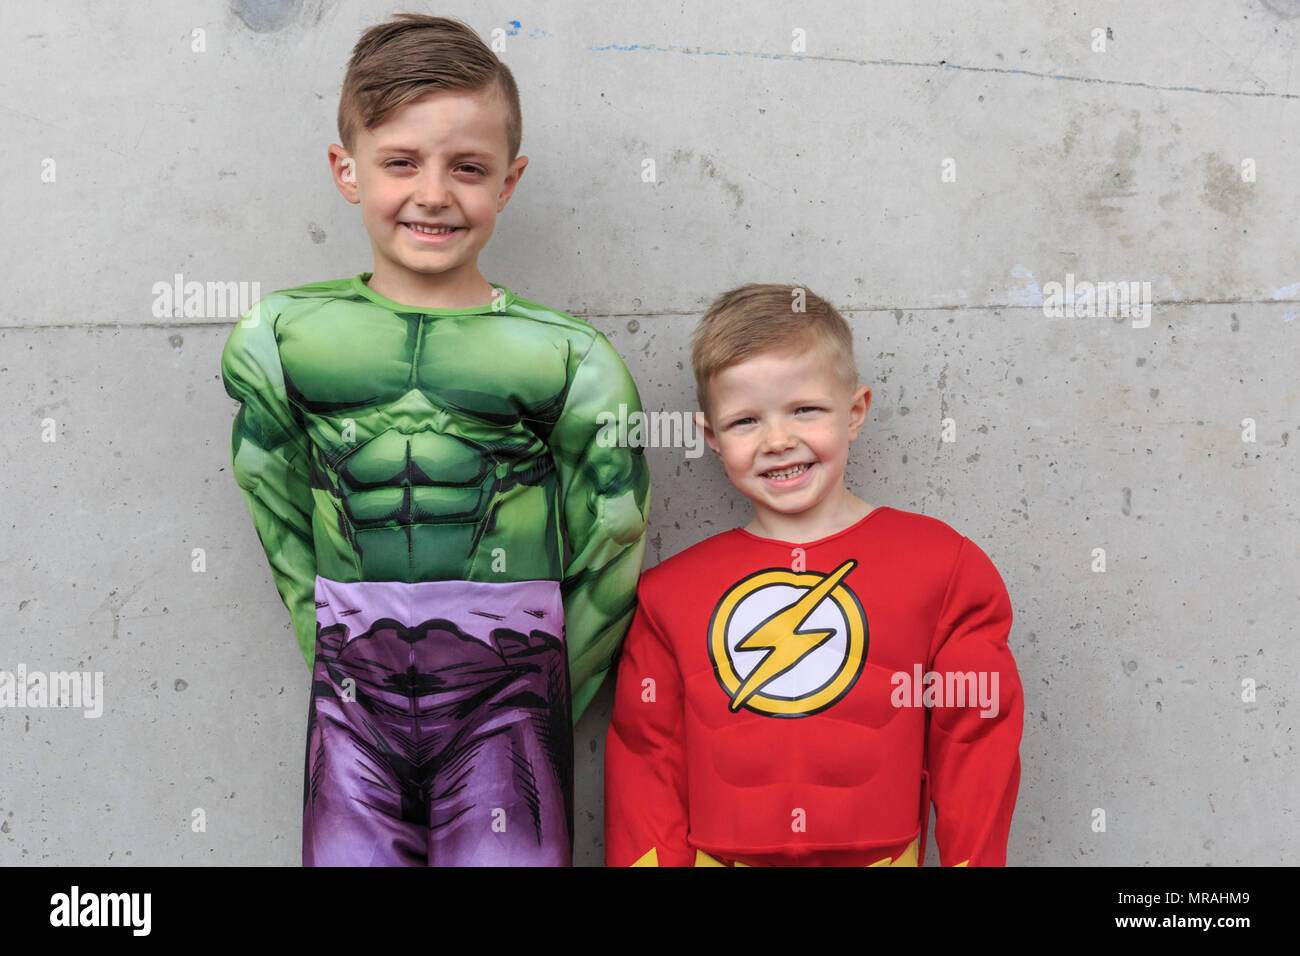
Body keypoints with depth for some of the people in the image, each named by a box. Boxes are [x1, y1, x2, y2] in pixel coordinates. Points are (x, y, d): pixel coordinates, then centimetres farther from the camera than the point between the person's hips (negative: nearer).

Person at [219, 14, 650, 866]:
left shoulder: (568, 360, -5)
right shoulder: (278, 339, 1)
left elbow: (614, 549, 2)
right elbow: (278, 517, 10)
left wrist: (546, 699, 5)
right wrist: (337, 660, 7)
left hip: (504, 696, -1)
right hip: (356, 700, 2)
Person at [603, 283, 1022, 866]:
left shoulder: (942, 567, -4)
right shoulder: (669, 593, 0)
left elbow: (974, 741, -1)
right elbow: (648, 763, 3)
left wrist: (973, 859, -4)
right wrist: (651, 857, -3)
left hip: (879, 852, -1)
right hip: (719, 852, 1)